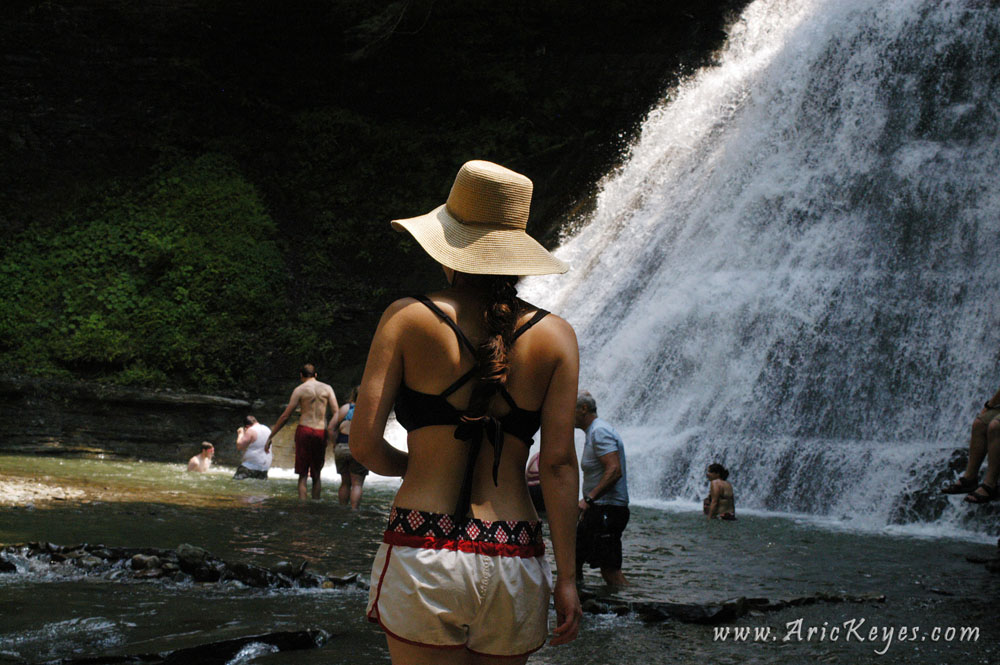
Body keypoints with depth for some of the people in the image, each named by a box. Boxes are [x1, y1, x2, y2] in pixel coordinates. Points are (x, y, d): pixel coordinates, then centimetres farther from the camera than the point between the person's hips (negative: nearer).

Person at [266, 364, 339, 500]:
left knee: (302, 475, 2)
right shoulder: (327, 388, 9)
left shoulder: (300, 389, 1)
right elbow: (336, 413, -2)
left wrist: (270, 436, 5)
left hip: (304, 430, -2)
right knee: (316, 475, 13)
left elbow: (285, 416, 0)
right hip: (321, 433, 2)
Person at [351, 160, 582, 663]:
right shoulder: (555, 336, 3)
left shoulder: (408, 318, 0)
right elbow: (558, 462, -2)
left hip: (423, 559, -2)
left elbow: (364, 443, -4)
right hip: (513, 565, 2)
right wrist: (567, 578, 2)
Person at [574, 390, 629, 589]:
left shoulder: (599, 432, -14)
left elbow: (614, 471, -25)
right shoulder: (593, 432, 19)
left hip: (607, 511, -11)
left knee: (611, 571, -11)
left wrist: (589, 499, -26)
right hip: (597, 511, 11)